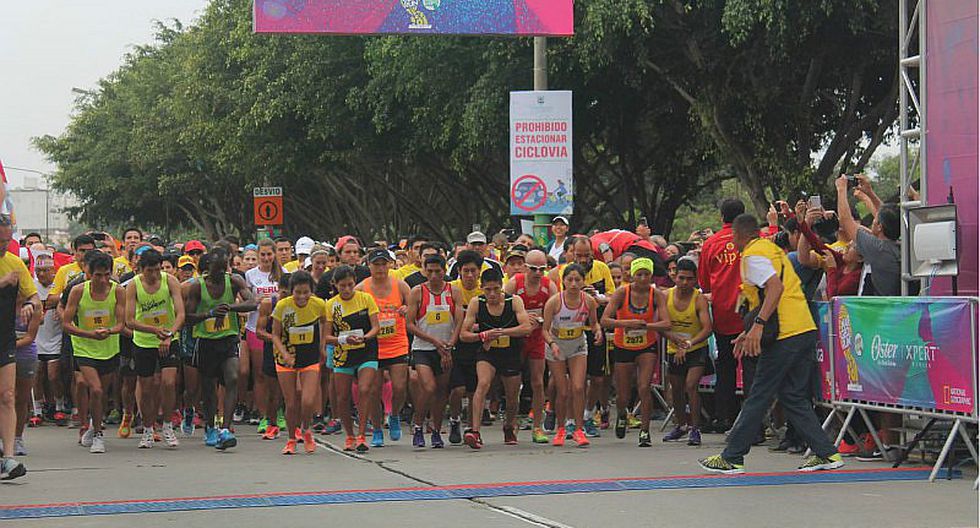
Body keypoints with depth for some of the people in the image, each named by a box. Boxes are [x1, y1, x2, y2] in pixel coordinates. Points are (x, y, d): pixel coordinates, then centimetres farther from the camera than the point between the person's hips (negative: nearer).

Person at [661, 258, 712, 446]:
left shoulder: (699, 299, -17)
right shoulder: (666, 296, -7)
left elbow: (707, 329, -26)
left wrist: (689, 343, -39)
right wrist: (674, 338, -29)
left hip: (697, 349, -4)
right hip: (674, 351, 4)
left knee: (691, 386, -21)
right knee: (676, 390, 17)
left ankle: (695, 428, -11)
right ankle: (681, 425, 39)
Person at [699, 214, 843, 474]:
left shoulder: (752, 255, -6)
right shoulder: (772, 249, 23)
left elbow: (775, 287, -21)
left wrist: (758, 325, -27)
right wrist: (750, 332, 29)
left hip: (785, 336, -9)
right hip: (806, 329, 9)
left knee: (758, 398, -2)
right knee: (794, 398, 13)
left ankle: (732, 458, 4)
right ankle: (826, 454, 7)